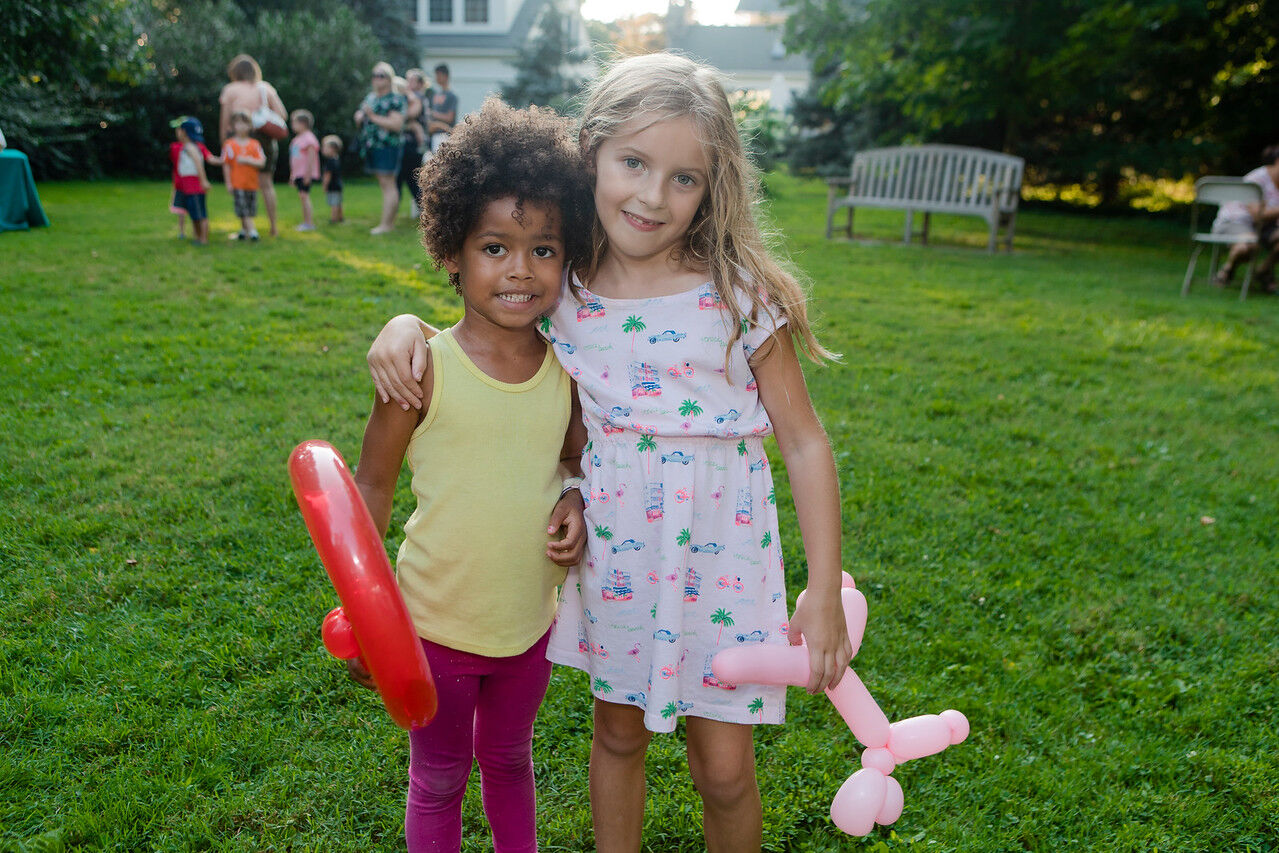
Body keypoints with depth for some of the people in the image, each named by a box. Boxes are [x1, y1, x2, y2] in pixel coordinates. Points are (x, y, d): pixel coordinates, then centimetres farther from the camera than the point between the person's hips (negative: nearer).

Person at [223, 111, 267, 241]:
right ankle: (252, 230, -6)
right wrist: (228, 183, -4)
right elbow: (226, 165, -1)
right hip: (237, 183, -2)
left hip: (252, 182, 2)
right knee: (243, 208, -8)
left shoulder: (255, 144, 3)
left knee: (251, 209, 7)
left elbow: (261, 162, -4)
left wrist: (247, 160, -19)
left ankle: (244, 230, 22)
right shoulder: (229, 145, -2)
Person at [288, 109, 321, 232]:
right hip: (298, 174, 9)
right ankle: (306, 222, 13)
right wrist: (292, 174, 22)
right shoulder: (297, 139, 18)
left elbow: (311, 157, -17)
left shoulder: (308, 138, -10)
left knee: (304, 195, -15)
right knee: (302, 197, 9)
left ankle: (310, 223, -15)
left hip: (306, 174, -9)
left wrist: (308, 173, -22)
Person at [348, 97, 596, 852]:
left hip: (530, 622, 4)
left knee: (509, 760, 28)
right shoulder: (424, 369, -18)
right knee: (439, 781, 20)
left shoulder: (568, 374, -7)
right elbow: (372, 485, -8)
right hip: (435, 624, -3)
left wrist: (577, 503, -13)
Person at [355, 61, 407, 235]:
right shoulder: (370, 97, 18)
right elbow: (360, 122, 28)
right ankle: (390, 221, 17)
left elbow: (397, 124, -19)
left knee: (387, 184, -8)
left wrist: (373, 117, -17)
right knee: (383, 184, 11)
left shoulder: (395, 100, -8)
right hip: (371, 147, 9)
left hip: (387, 146, -9)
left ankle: (385, 224, -9)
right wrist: (359, 118, 4)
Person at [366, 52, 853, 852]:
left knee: (725, 771, 11)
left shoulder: (742, 299, -14)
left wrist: (826, 591, -9)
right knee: (617, 734, 23)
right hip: (610, 557, 3)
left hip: (718, 562, -2)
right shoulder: (562, 293, -6)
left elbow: (804, 441, -9)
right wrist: (410, 325, -11)